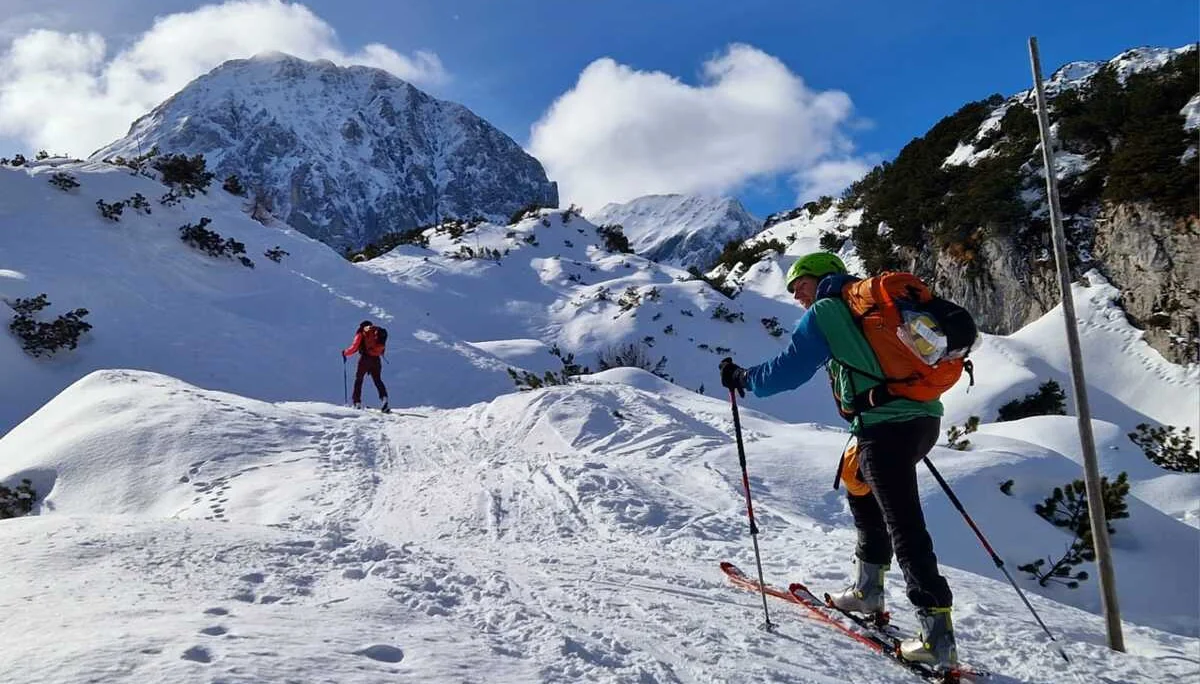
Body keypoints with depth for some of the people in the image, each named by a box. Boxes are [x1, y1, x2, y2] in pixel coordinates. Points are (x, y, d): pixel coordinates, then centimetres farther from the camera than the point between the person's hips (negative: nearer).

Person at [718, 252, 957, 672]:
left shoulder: (824, 312, 1)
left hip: (886, 427, -9)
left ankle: (938, 637, -9)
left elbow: (788, 370, -3)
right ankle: (869, 590, 28)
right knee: (858, 478, 26)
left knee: (905, 528, -8)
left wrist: (741, 378, 11)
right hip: (925, 418, 9)